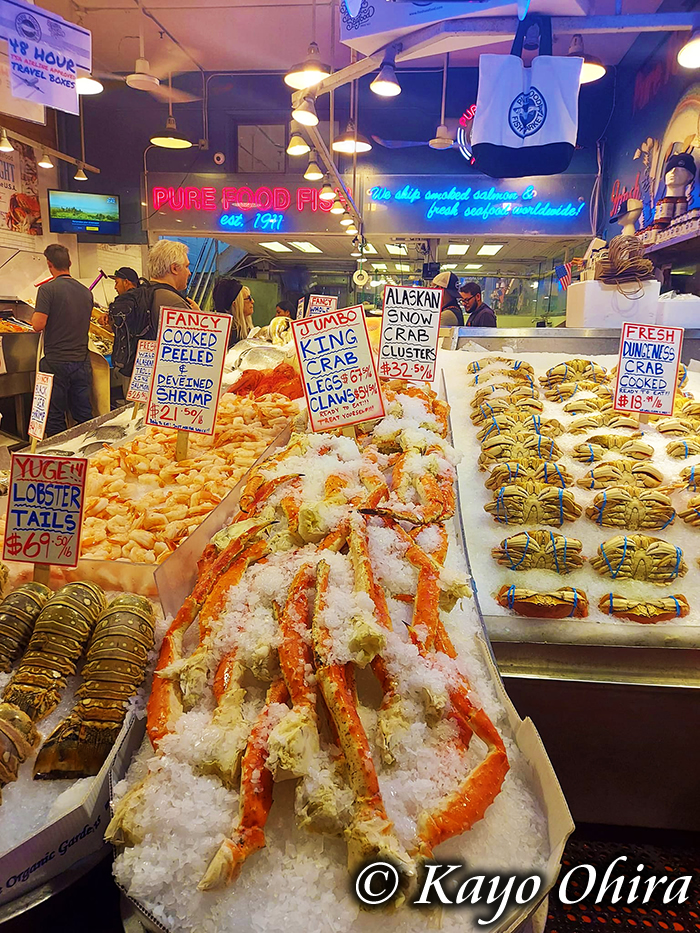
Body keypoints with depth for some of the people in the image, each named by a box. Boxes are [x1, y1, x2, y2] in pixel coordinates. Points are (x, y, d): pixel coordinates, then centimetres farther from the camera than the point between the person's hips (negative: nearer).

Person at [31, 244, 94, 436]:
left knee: (55, 419, 4)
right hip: (81, 361, 5)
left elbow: (38, 325, -15)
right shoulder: (86, 292, 7)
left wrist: (34, 317, 5)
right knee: (84, 415, 11)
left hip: (56, 362, -5)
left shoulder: (48, 289, -10)